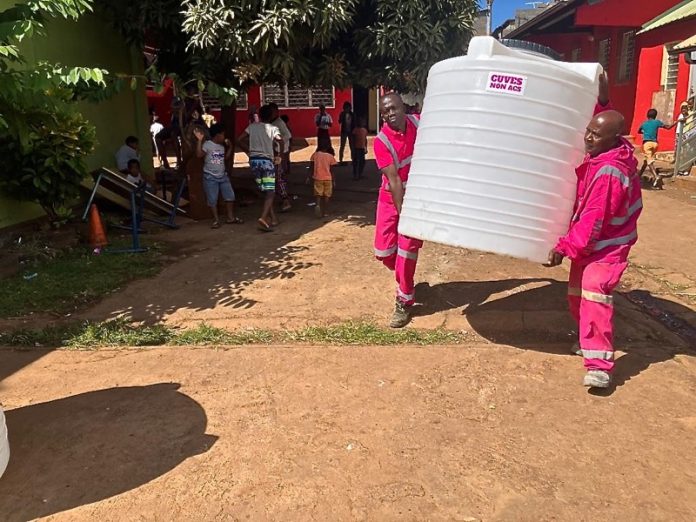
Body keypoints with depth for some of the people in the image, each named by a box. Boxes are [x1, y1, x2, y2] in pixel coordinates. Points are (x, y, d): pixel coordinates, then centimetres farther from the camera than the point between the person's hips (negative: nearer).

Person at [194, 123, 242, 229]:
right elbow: (199, 154, -24)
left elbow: (226, 158, 20)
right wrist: (199, 140, -29)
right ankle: (216, 220, 9)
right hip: (210, 177, -6)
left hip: (223, 175, 7)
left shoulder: (222, 146, 10)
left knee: (230, 196, 7)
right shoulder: (207, 144, -11)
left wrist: (230, 147, 12)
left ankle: (230, 218, 18)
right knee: (212, 200, -1)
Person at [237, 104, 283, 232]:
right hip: (267, 160, -4)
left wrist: (248, 152, 14)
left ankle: (272, 218, 18)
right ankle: (263, 218, -24)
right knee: (270, 192, -4)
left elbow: (239, 140, 3)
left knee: (265, 191, 15)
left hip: (254, 159, 4)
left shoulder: (252, 127, 8)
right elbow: (280, 141, -21)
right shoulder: (273, 128, -1)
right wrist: (278, 154, -6)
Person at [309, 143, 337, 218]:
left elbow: (312, 167, 3)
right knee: (326, 195, 9)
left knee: (318, 194, 6)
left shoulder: (315, 155, 2)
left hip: (318, 178, 0)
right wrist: (333, 181, 6)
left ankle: (318, 205, -22)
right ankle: (325, 212, 11)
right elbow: (331, 170, 0)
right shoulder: (330, 156, 0)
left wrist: (312, 176, 13)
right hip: (328, 178, 0)